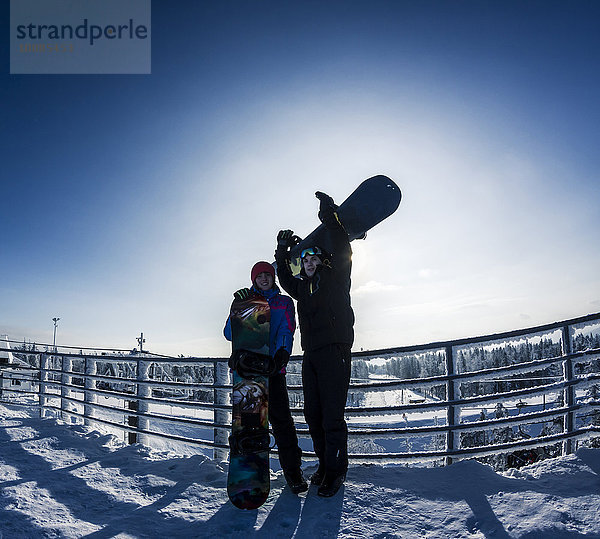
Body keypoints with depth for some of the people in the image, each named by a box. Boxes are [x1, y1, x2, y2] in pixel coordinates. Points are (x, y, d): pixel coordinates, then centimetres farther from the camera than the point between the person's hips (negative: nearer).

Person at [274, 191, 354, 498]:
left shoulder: (335, 277, 5)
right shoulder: (303, 286, 20)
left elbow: (343, 252, -9)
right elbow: (284, 278, 35)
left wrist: (330, 218, -10)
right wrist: (283, 252, 25)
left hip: (334, 351, -6)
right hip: (311, 355, 7)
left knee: (332, 415, -7)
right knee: (312, 414, 9)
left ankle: (336, 471, 7)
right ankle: (325, 464, 24)